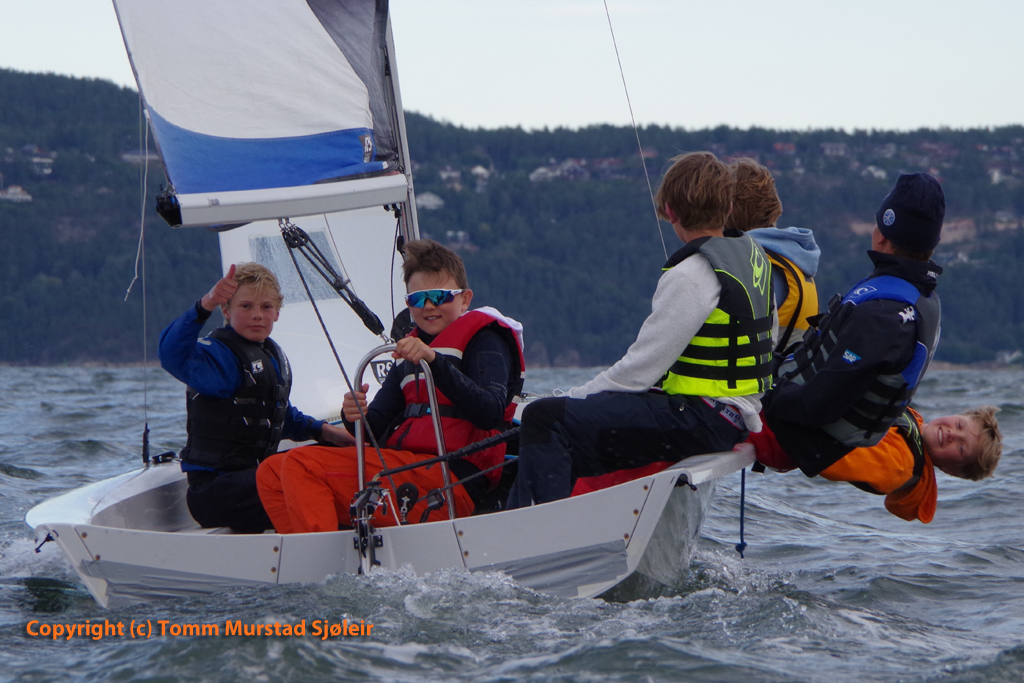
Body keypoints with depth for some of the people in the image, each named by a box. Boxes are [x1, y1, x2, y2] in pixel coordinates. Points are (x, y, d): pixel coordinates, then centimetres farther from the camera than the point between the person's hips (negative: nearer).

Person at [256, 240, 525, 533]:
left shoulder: (483, 340, 0)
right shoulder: (411, 351, 24)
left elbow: (491, 413, -19)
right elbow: (376, 427, 15)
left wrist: (434, 361, -30)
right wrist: (357, 417, -11)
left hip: (449, 480, -9)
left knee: (302, 465, -18)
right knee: (271, 473, 3)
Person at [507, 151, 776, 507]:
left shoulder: (691, 274, -18)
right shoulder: (754, 255, 11)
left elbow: (640, 369, -17)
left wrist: (575, 398, -3)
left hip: (703, 424, -10)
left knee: (545, 419, -18)